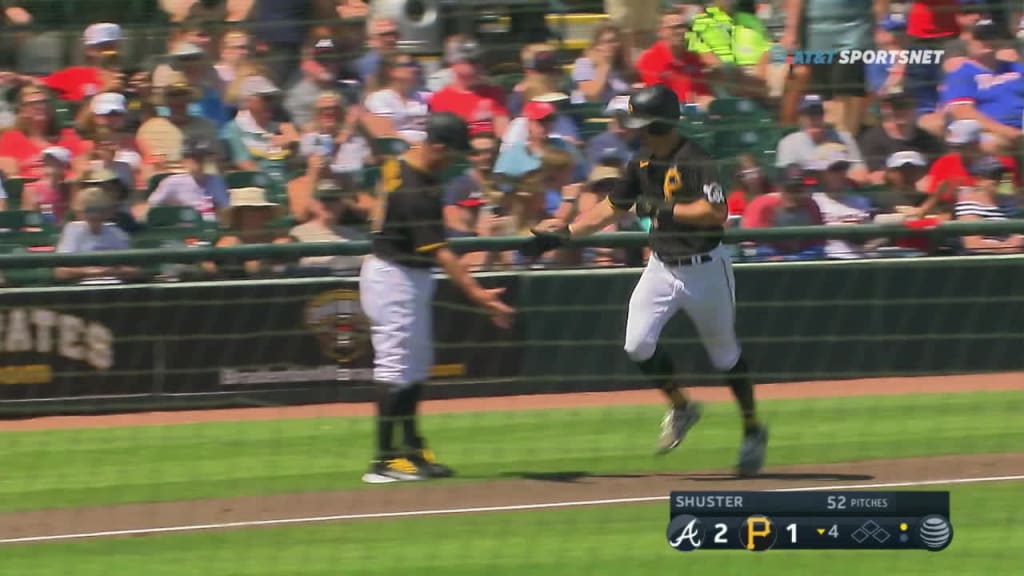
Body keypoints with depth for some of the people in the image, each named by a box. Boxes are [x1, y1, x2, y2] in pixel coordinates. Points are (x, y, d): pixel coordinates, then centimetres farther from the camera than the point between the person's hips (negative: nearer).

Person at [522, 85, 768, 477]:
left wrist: (663, 209, -29)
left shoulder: (694, 161, -19)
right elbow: (612, 207, 15)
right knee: (637, 345, -9)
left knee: (724, 353, 7)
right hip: (661, 266, 6)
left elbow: (716, 212, -31)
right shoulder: (642, 163, 4)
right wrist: (563, 233, 9)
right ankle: (681, 407, 15)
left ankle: (753, 430, 27)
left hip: (704, 268, -6)